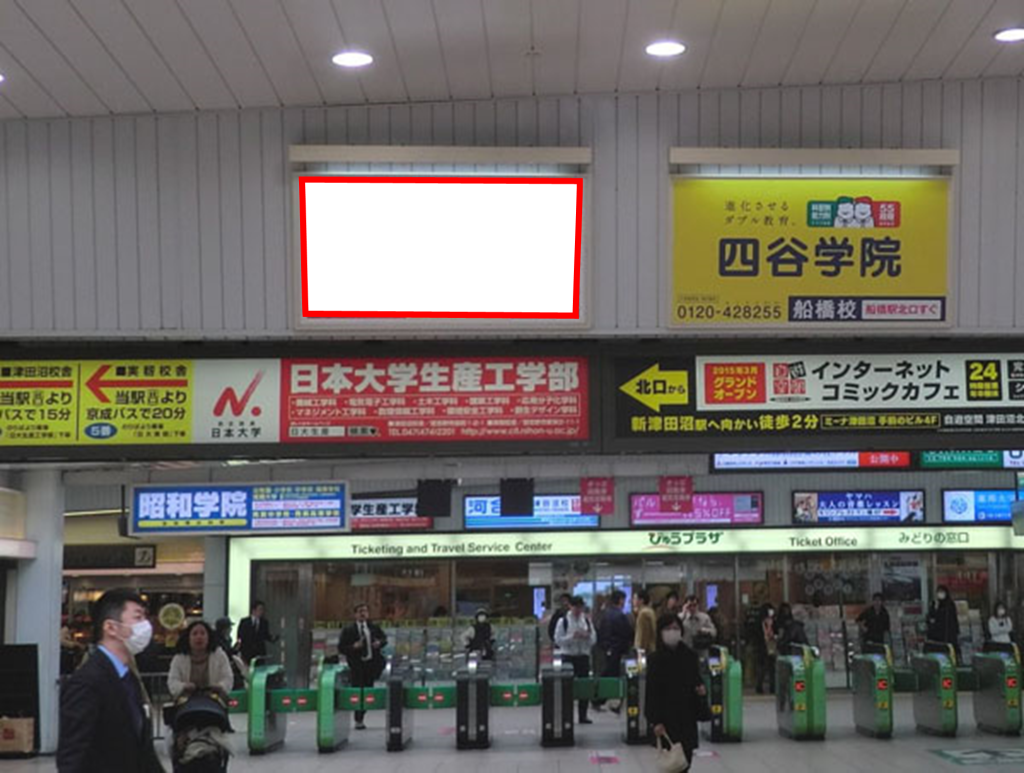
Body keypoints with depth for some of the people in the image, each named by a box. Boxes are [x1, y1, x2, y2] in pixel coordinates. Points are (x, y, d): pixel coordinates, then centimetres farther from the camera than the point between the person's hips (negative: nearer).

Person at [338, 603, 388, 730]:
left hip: (372, 663, 3)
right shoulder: (348, 630, -2)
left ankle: (361, 718, 19)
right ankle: (358, 720, 2)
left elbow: (384, 638, 21)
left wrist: (379, 643, -2)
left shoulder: (374, 627, 8)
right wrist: (353, 647, -19)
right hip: (357, 665, -3)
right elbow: (341, 648, -3)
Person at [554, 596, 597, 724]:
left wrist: (587, 636, -13)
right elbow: (558, 640, -6)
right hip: (568, 656, -3)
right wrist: (572, 637, -18)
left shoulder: (587, 620, 9)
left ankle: (583, 715, 10)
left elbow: (594, 639, 8)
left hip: (583, 656, 3)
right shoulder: (563, 621, -1)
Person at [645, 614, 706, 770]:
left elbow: (697, 681, 16)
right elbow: (652, 691, -9)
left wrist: (701, 690, -7)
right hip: (666, 717, -4)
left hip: (687, 716, 4)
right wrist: (655, 721, -14)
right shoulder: (656, 659, -7)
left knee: (686, 759, 5)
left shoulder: (690, 656, 3)